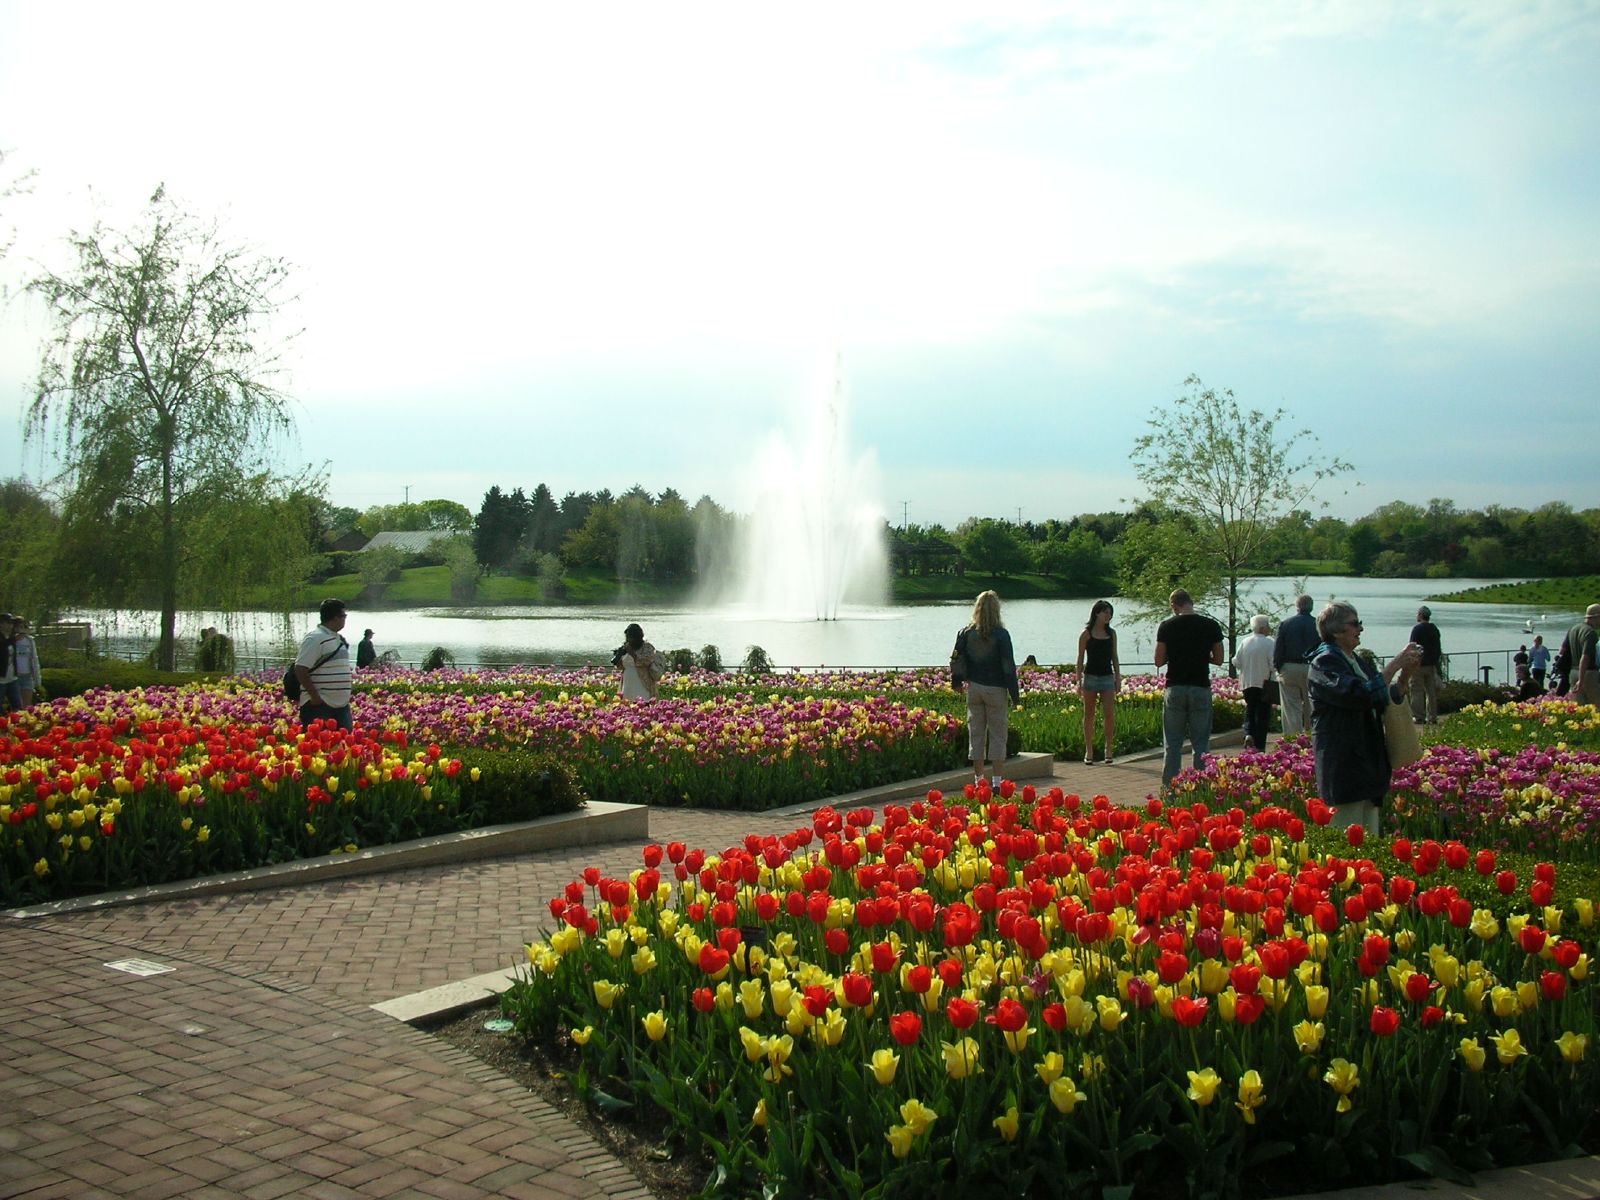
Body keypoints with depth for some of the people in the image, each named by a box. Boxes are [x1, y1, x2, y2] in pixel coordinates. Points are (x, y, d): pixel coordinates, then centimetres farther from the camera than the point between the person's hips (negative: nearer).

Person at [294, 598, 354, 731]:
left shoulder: (339, 639, 15)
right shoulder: (315, 638, -13)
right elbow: (300, 670, -18)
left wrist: (345, 695, 16)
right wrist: (315, 696, -18)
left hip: (341, 704, 9)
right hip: (319, 706, -9)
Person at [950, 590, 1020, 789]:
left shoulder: (966, 633, 0)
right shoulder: (1001, 634, -10)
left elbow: (955, 659, 5)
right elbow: (1008, 667, -10)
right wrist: (1015, 694, -2)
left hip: (973, 688, 3)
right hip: (995, 688, -3)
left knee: (975, 733, 9)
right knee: (997, 734, 4)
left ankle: (978, 779, 12)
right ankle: (996, 780, 2)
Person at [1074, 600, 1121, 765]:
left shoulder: (1111, 633, 9)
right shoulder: (1086, 634, -2)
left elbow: (1114, 657, 14)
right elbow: (1080, 658, -1)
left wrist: (1118, 678, 8)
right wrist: (1079, 681, -6)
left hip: (1107, 677, 2)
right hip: (1090, 677, -2)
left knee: (1109, 714, -8)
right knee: (1089, 715, 4)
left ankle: (1108, 750, 2)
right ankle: (1088, 751, 11)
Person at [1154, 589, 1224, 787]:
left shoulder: (1166, 626, -4)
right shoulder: (1211, 626, -1)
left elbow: (1159, 661, -2)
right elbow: (1218, 660, 5)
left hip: (1175, 689, 0)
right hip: (1201, 689, 0)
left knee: (1173, 744, 7)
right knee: (1201, 743, 7)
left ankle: (1169, 787, 7)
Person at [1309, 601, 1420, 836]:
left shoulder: (1359, 662, 17)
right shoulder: (1324, 663, -11)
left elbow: (1390, 698, 17)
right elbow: (1362, 696, -24)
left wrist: (1406, 674, 0)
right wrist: (1394, 665, -19)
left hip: (1368, 761, 9)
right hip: (1342, 763, -9)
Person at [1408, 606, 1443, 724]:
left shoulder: (1417, 628, -10)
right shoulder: (1434, 629, 11)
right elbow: (1438, 648, 16)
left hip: (1419, 665, -6)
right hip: (1432, 664, 7)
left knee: (1417, 691, -3)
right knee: (1431, 691, 9)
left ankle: (1418, 716, -6)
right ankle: (1432, 717, 9)